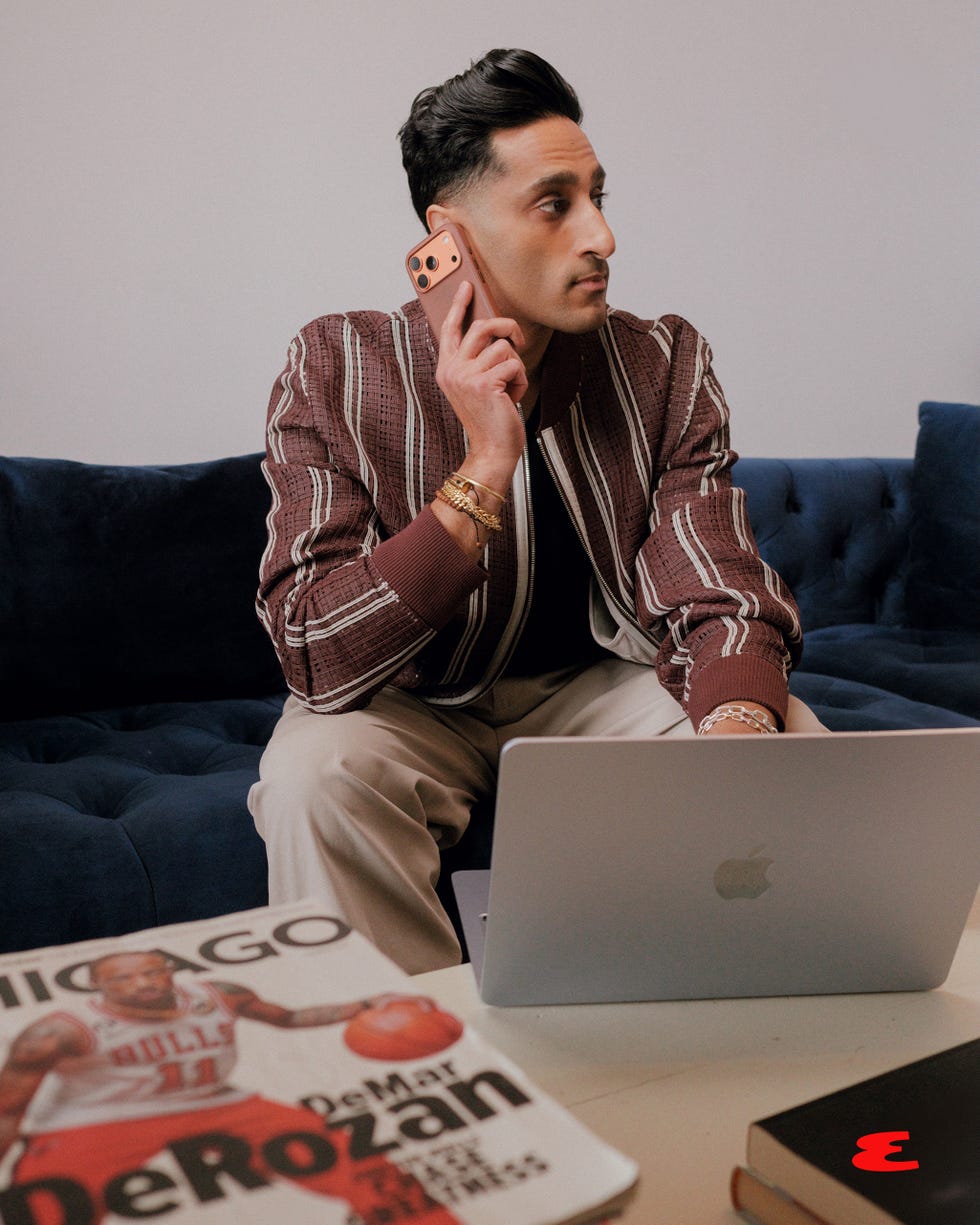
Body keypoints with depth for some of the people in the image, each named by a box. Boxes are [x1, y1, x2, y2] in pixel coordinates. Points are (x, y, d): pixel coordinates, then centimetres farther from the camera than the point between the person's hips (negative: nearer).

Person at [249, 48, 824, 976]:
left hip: (600, 687, 3)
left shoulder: (665, 366, -8)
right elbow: (315, 659, -24)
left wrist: (739, 729, -38)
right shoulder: (334, 371, -16)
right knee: (315, 775, -34)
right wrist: (485, 470, -33)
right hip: (412, 706, -2)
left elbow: (716, 601, -13)